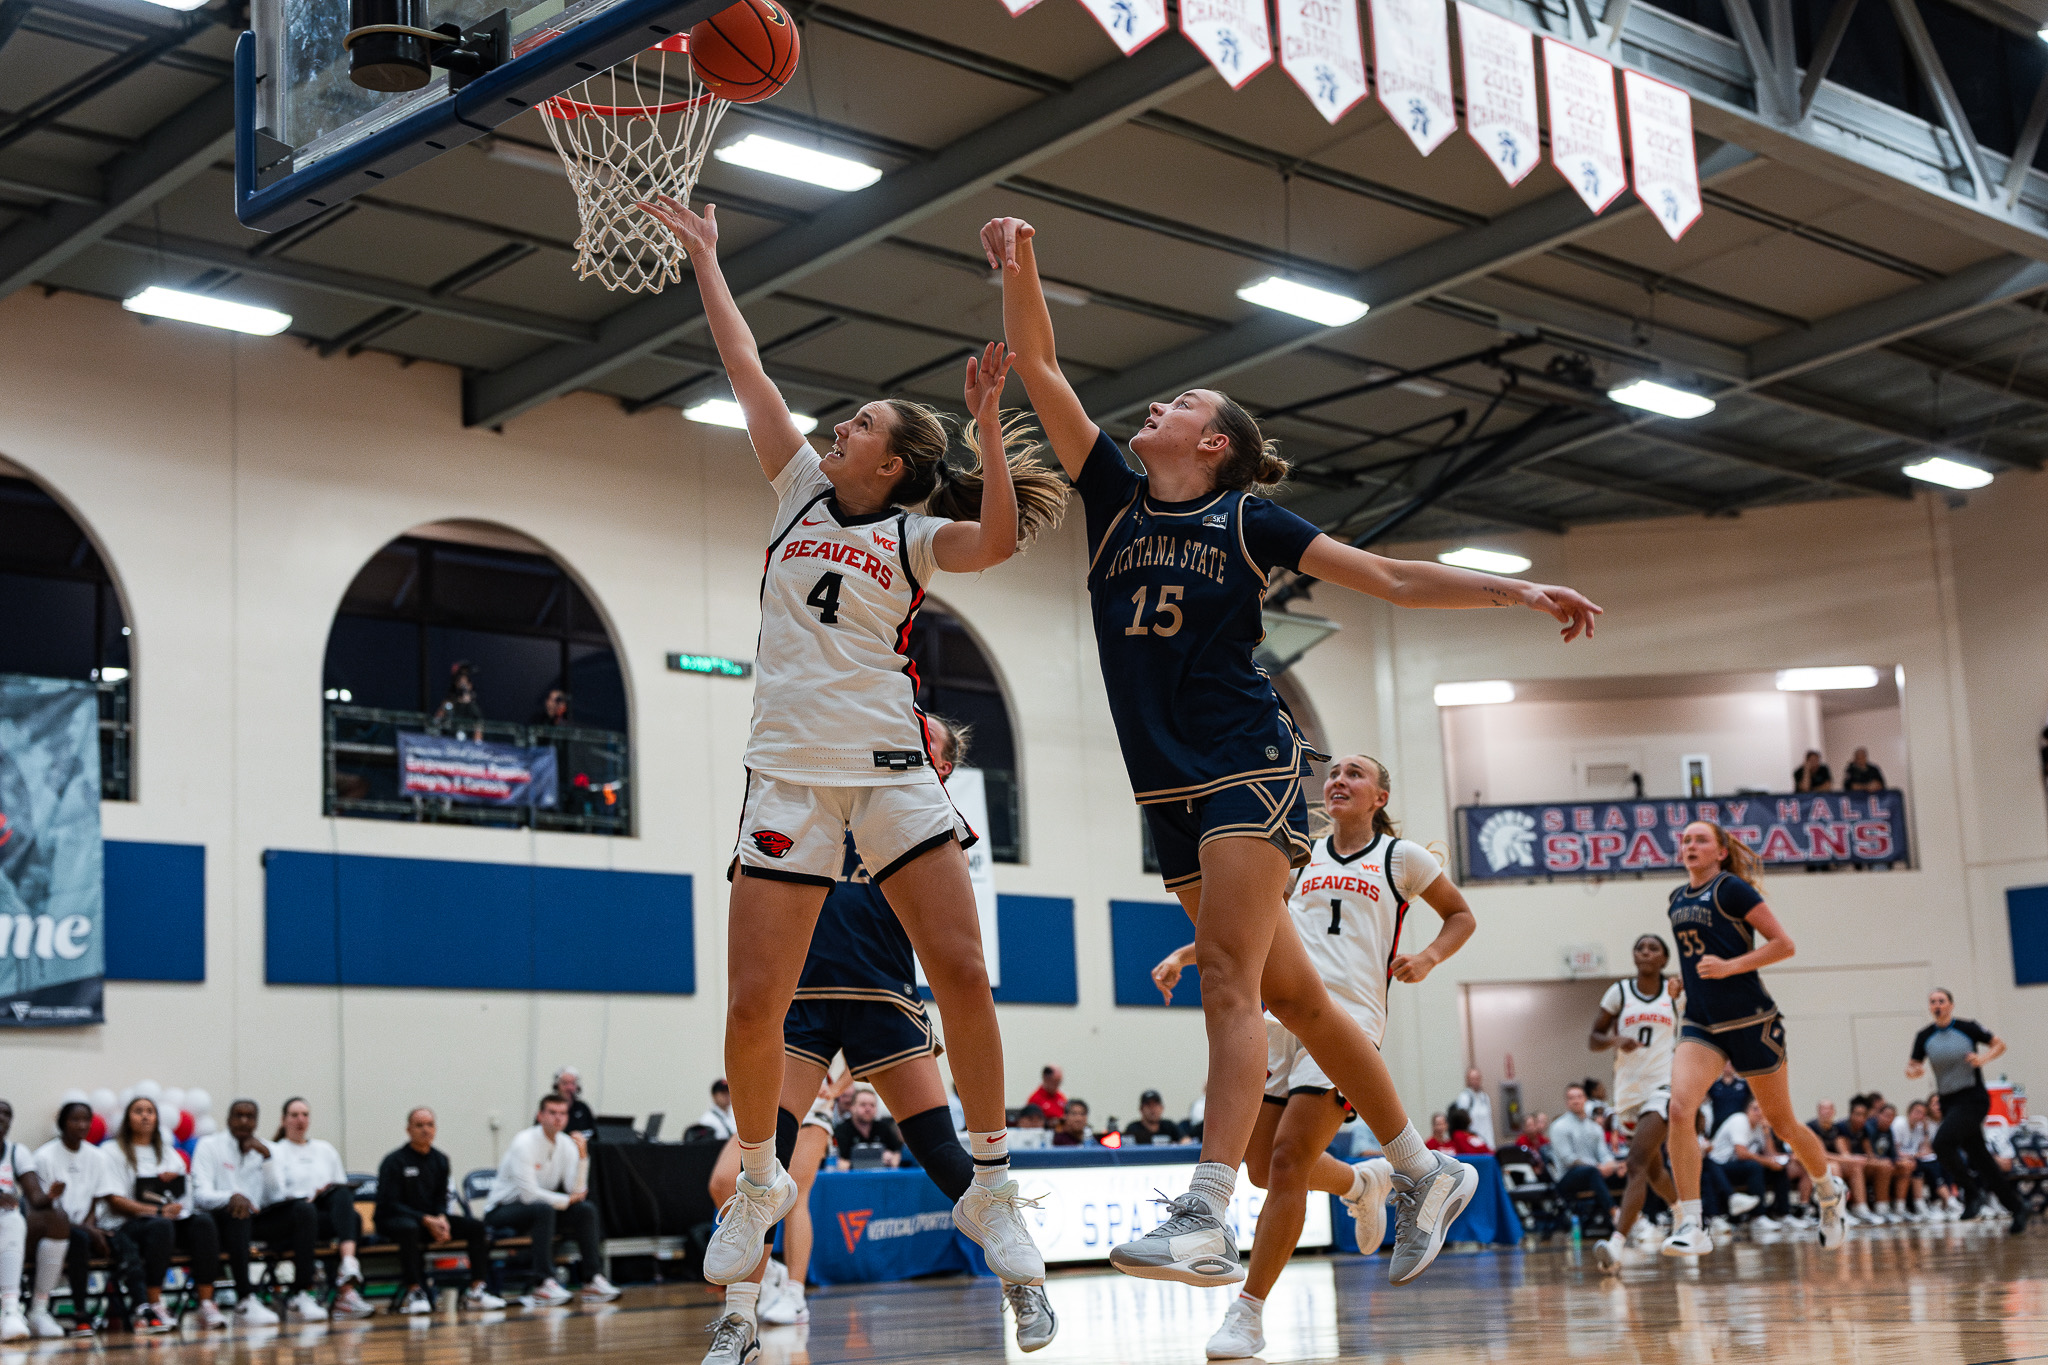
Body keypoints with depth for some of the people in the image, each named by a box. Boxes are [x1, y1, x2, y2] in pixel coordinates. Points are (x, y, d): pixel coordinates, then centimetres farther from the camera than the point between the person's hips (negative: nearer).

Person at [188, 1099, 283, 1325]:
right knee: (237, 1213, -38)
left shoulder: (262, 1148, 15)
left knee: (303, 1209, -17)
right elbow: (201, 1195, -12)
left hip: (255, 1221, 5)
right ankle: (245, 1300, -43)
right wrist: (232, 1197, -33)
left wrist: (266, 1156, -10)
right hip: (221, 1222, -5)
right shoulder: (210, 1145, 2)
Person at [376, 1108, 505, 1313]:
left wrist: (441, 1219, -12)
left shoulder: (440, 1160, 10)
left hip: (432, 1218, 6)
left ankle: (476, 1290, -18)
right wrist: (427, 1221, -22)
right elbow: (389, 1204, -13)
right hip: (394, 1219, -6)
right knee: (409, 1228, -42)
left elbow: (441, 1198, 13)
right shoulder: (394, 1162, -9)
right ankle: (413, 1292, -38)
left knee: (477, 1228, -13)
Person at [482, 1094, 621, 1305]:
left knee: (586, 1210, -13)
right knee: (543, 1209, -36)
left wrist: (582, 1157, -19)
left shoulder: (567, 1145, 1)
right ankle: (544, 1284, -39)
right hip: (503, 1211, -7)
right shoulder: (524, 1143, -19)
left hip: (542, 1209, 7)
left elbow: (577, 1191, -8)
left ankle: (593, 1280, -15)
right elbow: (529, 1194, -26)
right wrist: (567, 1200, -15)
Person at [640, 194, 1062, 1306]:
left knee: (962, 973, -11)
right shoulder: (803, 493, 16)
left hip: (893, 773, -2)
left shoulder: (915, 534, 6)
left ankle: (989, 1190, 2)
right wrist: (703, 256, 21)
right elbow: (744, 367, 18)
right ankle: (758, 1184, 17)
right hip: (789, 776, 2)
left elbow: (998, 540, -15)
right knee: (754, 1009, -5)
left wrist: (988, 424, -16)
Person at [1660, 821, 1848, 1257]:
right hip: (1701, 1024, 5)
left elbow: (1784, 944, -12)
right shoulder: (1678, 900, 11)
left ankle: (1829, 1190, 41)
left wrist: (1730, 966, -21)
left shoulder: (1732, 889, -9)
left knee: (1782, 1123, 10)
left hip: (1750, 1021, -5)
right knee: (1679, 1108, -20)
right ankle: (1690, 1225, -20)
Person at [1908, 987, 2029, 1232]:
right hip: (1949, 1103, 5)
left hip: (1973, 1099, -5)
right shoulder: (1924, 1037, 4)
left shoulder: (1968, 1028, -7)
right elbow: (1913, 1067, 11)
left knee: (1942, 1142, -25)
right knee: (1979, 1158, 7)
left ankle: (1972, 1192, -8)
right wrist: (1913, 1071, -13)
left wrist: (1983, 1057, -16)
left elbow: (2000, 1044, 2)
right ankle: (2017, 1208, 19)